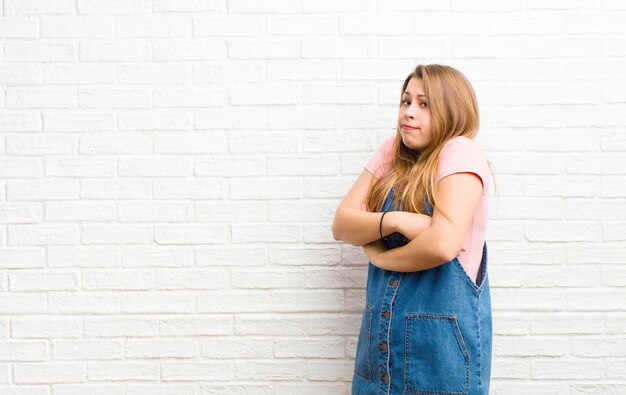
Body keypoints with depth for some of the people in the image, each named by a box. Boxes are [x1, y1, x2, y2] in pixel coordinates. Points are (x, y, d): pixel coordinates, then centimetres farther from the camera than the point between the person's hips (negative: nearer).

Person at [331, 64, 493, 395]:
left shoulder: (460, 151, -11)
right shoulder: (392, 153, 6)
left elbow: (443, 244, -24)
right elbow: (341, 224, 0)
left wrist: (378, 255, -7)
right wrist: (392, 221, -18)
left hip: (443, 336, -5)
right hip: (381, 331, 5)